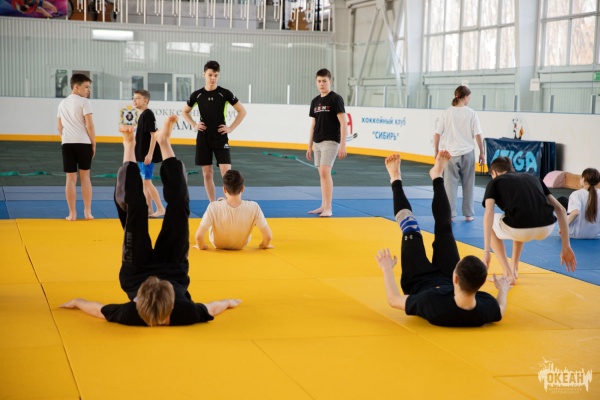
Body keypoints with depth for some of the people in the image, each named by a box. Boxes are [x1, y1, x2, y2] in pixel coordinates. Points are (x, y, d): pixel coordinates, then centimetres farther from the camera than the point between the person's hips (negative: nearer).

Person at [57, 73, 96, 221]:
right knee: (85, 177, 8)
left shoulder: (62, 103, 15)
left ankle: (72, 213, 6)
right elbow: (89, 126, -9)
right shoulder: (84, 102, -3)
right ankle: (87, 212, 11)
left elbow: (60, 127, 17)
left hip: (67, 143, 4)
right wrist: (94, 144, -1)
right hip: (83, 142, -4)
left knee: (71, 178, 6)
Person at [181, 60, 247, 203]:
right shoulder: (197, 95, 2)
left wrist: (231, 128, -6)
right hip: (203, 138, 3)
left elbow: (242, 111, 1)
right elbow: (185, 112, 18)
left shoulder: (225, 94, -5)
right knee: (207, 174, 5)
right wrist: (194, 125, 3)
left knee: (227, 173, -13)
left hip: (221, 138, -3)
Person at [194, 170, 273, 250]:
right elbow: (269, 236, -27)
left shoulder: (214, 207, -35)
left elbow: (199, 236, -33)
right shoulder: (254, 207, -32)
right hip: (241, 245, 1)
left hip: (217, 244, -1)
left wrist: (201, 246, -10)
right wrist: (264, 245, -4)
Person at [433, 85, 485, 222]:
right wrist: (481, 153, 7)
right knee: (468, 184, 11)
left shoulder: (447, 113, -2)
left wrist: (436, 152, 8)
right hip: (467, 153, 0)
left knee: (450, 184, 5)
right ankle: (468, 214, 17)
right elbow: (478, 135, -4)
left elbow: (437, 134, -3)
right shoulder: (471, 113, -4)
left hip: (450, 153, 0)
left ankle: (449, 214, 3)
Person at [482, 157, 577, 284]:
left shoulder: (494, 182, 19)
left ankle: (509, 274, 18)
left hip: (521, 230, -5)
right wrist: (566, 247, 24)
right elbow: (560, 210, 22)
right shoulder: (533, 178, 30)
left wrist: (486, 251, -4)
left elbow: (489, 214, 0)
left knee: (490, 226, 30)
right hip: (546, 230, 5)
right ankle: (514, 268, 41)